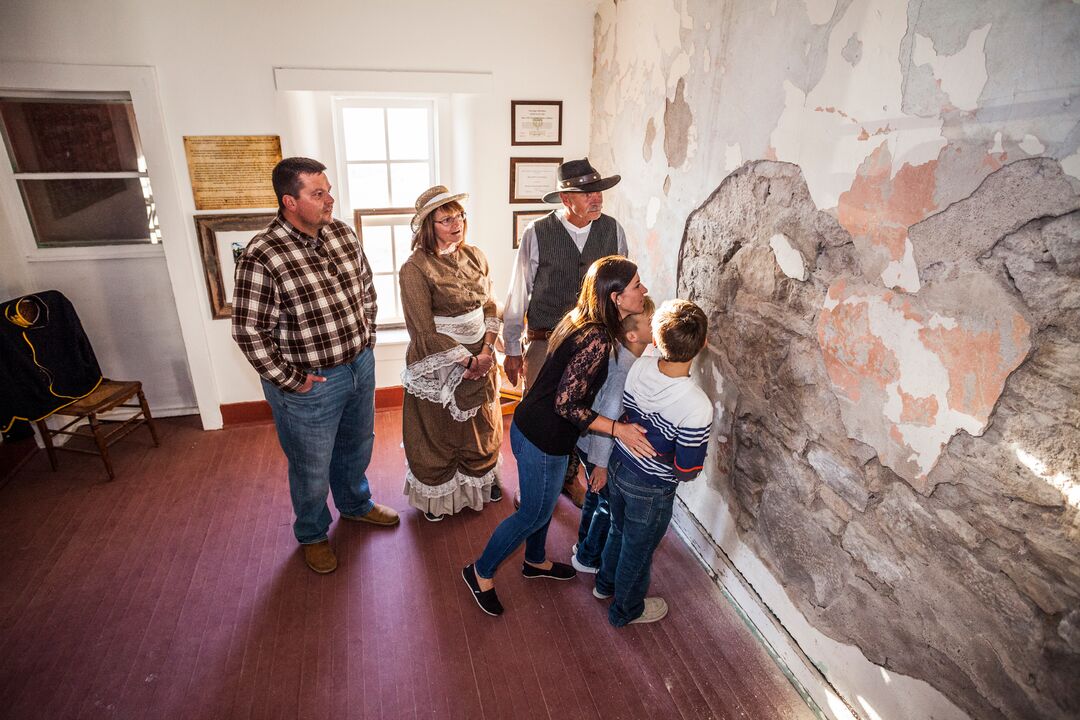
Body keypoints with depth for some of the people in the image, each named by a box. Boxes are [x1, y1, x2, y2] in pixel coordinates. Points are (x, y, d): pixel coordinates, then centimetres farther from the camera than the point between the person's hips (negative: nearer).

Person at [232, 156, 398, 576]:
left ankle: (355, 504, 53)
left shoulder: (342, 234, -2)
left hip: (360, 367, 6)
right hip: (311, 384, -6)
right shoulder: (261, 258, -21)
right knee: (312, 468, 15)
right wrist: (290, 381, -14)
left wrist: (366, 340, 8)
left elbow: (366, 288, 11)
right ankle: (312, 534, 41)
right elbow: (249, 332, -18)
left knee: (357, 446, 26)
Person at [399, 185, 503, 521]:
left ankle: (481, 477, 48)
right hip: (439, 365, -5)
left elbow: (490, 306, 3)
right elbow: (425, 332, -20)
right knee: (437, 431, 14)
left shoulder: (475, 256, 1)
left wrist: (486, 352, -10)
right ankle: (436, 493, 39)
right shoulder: (415, 269, -18)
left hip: (480, 359, 6)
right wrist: (467, 360, -17)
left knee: (482, 423, 22)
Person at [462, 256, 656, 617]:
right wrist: (618, 429, -25)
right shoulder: (598, 339, -28)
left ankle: (535, 561, 51)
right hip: (541, 438, -9)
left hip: (535, 425, 9)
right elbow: (565, 404, -27)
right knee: (534, 513, 12)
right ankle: (481, 572, 32)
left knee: (545, 502, 27)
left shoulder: (584, 320, 0)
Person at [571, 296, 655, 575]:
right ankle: (588, 558, 33)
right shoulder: (625, 368, -32)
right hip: (597, 446, -8)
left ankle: (585, 545, 48)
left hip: (585, 439, 8)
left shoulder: (620, 353, -6)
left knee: (596, 495, 27)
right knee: (611, 503, 13)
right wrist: (601, 463, -23)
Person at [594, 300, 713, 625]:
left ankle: (606, 582, 57)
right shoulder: (697, 407, -34)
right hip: (651, 488, -5)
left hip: (619, 464, 5)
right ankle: (626, 609, 48)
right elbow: (686, 472, -23)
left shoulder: (639, 367, -19)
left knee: (619, 530, 31)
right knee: (639, 548, 22)